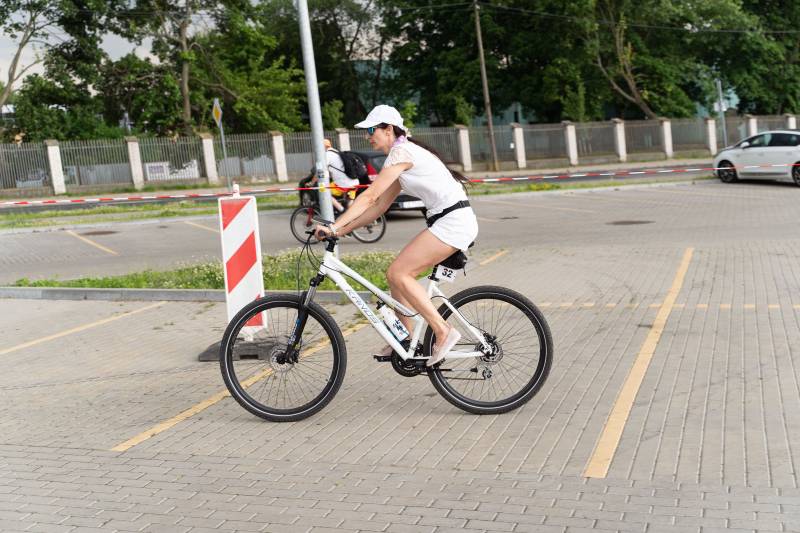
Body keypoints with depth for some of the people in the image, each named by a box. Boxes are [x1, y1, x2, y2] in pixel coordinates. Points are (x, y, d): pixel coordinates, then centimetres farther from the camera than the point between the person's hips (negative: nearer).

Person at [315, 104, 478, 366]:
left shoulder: (401, 152, -10)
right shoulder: (402, 154, 20)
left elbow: (370, 196, -17)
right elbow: (380, 205, 17)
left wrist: (334, 226, -18)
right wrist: (343, 229, 11)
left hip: (454, 220, -10)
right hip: (447, 221, 10)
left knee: (398, 273, -13)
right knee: (398, 274, 7)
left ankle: (443, 331, -10)